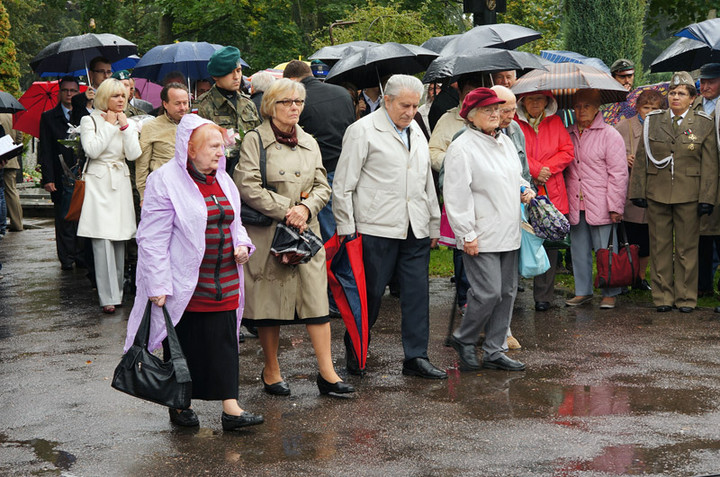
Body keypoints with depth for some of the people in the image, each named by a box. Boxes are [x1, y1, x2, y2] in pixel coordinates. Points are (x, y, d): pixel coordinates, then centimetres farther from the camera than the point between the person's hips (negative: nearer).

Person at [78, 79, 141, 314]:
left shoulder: (128, 123, 13)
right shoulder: (89, 120, 2)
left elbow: (133, 154, 0)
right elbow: (92, 150, -14)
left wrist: (124, 126, -5)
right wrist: (109, 125, -6)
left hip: (121, 182, 4)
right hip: (99, 182, -4)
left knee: (119, 240, 5)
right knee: (102, 240, -12)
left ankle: (117, 291, 15)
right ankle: (108, 297, -13)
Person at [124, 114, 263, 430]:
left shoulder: (222, 179, 12)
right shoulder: (165, 182, -11)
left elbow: (233, 222, 25)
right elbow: (153, 239, -13)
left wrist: (241, 244, 3)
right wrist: (158, 285, -17)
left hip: (224, 282, 6)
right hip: (184, 284, -6)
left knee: (224, 343, 3)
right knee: (184, 344, 5)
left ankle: (230, 407, 5)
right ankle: (179, 405, 21)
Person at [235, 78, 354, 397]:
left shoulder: (309, 143, 14)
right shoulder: (255, 141, -3)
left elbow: (322, 187, 12)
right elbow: (248, 187, -12)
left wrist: (305, 208, -8)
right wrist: (286, 211, -12)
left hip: (306, 232, 4)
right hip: (267, 233, -4)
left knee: (317, 298, -2)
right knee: (269, 301, 2)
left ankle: (327, 373, 0)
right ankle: (271, 372, 15)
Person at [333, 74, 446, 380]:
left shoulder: (416, 132, 17)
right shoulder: (363, 131, -4)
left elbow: (427, 182, 23)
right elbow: (343, 185, -6)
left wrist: (434, 225, 19)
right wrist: (346, 229, -9)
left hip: (416, 231, 6)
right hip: (376, 229, -6)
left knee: (417, 292, 4)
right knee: (371, 293, 1)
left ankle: (416, 358, 10)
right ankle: (354, 352, 19)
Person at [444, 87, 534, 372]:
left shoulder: (505, 142, 15)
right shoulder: (462, 148, -10)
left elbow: (517, 176, 31)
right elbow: (456, 196, -13)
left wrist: (525, 190, 8)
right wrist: (466, 234, -15)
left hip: (508, 234, 8)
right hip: (481, 238, -8)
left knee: (507, 292, 8)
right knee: (488, 292, -12)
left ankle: (494, 351, 17)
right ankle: (463, 339, 11)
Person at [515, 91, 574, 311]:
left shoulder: (555, 122, 14)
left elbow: (567, 152, 6)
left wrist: (547, 169, -7)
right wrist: (536, 170, -14)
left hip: (552, 193, 2)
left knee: (549, 243, 1)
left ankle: (543, 296, 8)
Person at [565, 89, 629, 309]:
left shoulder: (610, 135, -3)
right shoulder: (568, 135, 12)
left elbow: (618, 173, -6)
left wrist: (615, 206, -11)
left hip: (601, 206, -5)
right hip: (575, 205, 5)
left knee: (605, 250, 0)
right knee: (579, 249, 10)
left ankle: (610, 293, 11)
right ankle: (583, 290, 22)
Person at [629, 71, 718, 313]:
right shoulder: (652, 122, 6)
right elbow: (641, 159, 8)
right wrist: (638, 191, 2)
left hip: (688, 196, -1)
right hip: (657, 193, 2)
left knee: (687, 248, 4)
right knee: (660, 247, 5)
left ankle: (686, 298, 14)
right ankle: (663, 296, 14)